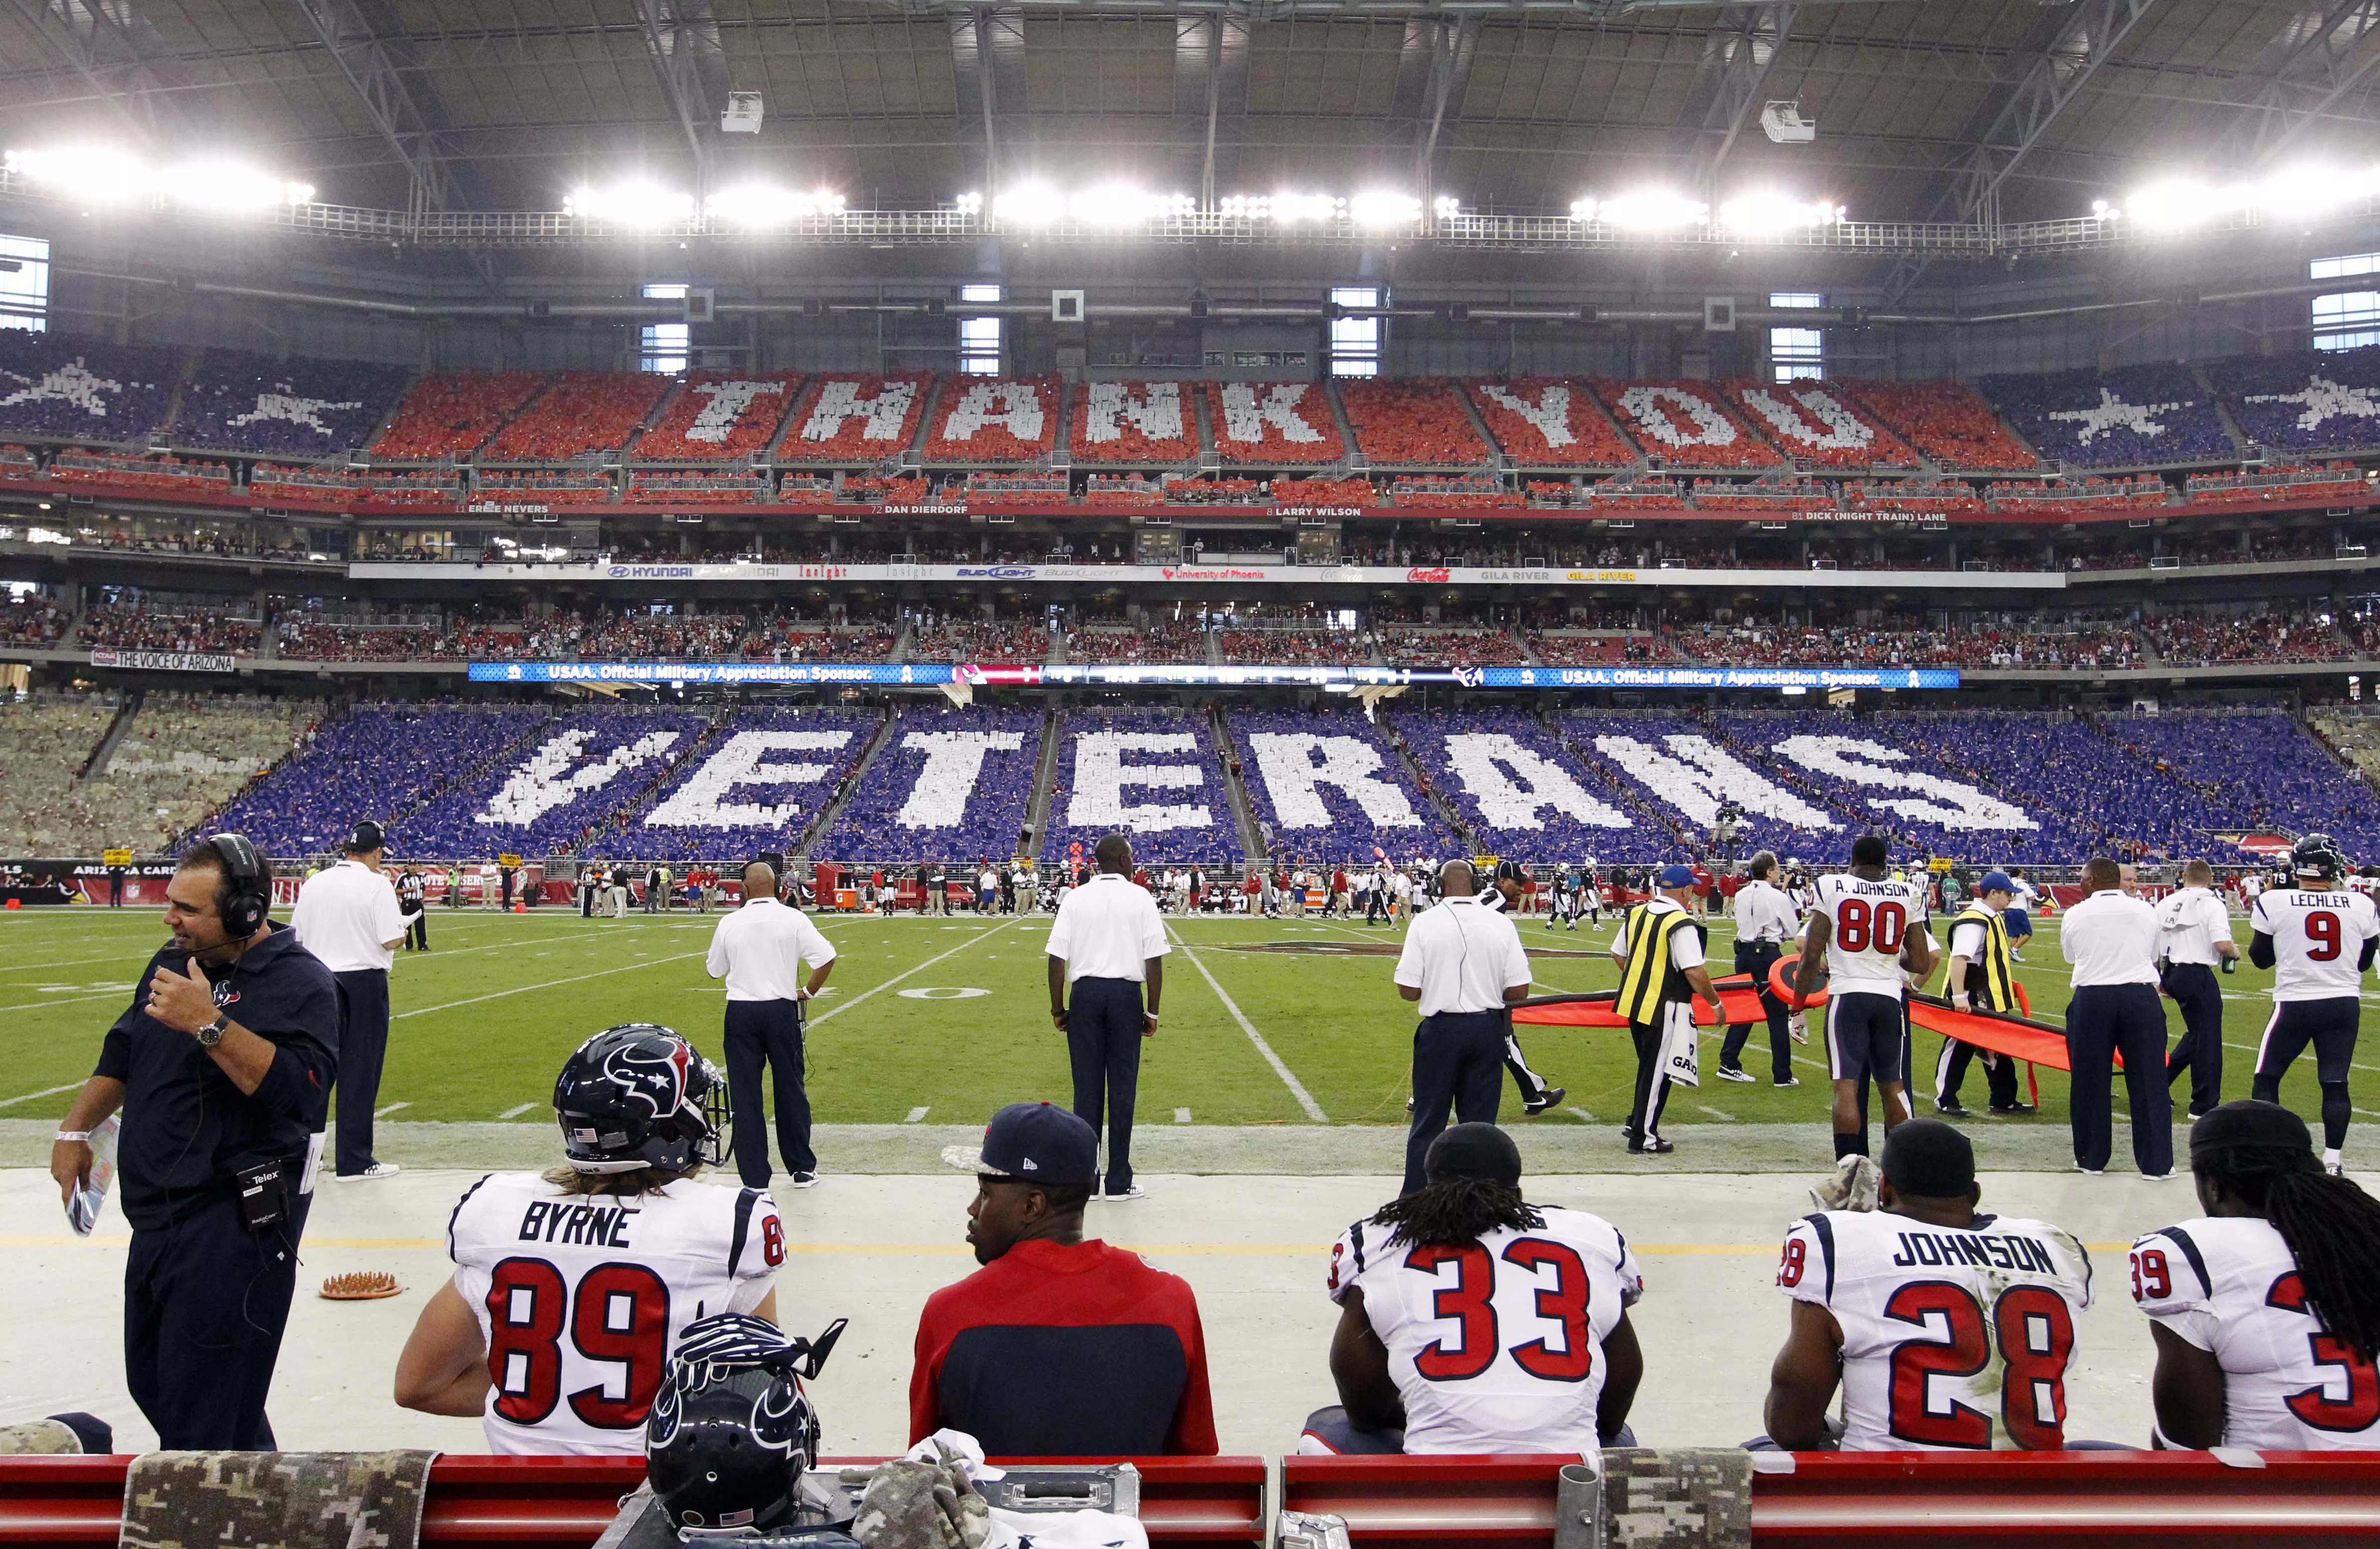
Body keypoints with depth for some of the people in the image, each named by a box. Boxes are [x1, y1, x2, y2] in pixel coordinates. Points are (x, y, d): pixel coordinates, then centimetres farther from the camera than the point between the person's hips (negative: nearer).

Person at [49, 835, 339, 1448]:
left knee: (200, 1420, -5)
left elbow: (302, 1086, -28)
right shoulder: (172, 963, 11)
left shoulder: (300, 982, -15)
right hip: (158, 1219, 9)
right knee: (151, 1385, 21)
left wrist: (209, 1024, -30)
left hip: (238, 1223, -9)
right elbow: (123, 1053, 24)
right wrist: (76, 1129, 18)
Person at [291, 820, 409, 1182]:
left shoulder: (314, 883, 6)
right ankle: (355, 1161, 5)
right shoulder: (376, 884, -11)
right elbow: (391, 939, -15)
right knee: (359, 1073, 0)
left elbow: (296, 937, 9)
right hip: (364, 983, -5)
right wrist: (402, 928, 6)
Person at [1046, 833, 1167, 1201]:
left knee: (1087, 1086, 7)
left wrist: (1058, 1009, 6)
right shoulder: (1141, 898, 0)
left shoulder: (1075, 899, 3)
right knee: (1122, 1087, 4)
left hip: (1085, 993, 1)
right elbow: (1154, 960, -4)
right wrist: (1152, 1012, 3)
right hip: (1127, 994, -1)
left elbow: (1057, 959, -2)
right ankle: (1119, 1182, 9)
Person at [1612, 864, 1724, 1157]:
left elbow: (1618, 954, 15)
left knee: (1648, 1065, 24)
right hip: (1664, 1009, -8)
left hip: (1634, 1001, 8)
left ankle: (1637, 1122, 34)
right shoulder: (1682, 924, -18)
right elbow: (1695, 972, -22)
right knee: (1657, 1072, 3)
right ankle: (1643, 1138, 9)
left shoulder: (1636, 913, 5)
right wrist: (1715, 1003, -7)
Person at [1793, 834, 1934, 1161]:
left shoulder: (1831, 887, -3)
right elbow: (1922, 965, 6)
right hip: (1890, 996, 3)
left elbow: (1812, 955, -4)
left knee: (1847, 1084, -4)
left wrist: (1797, 1003, 5)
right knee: (1893, 1084, 17)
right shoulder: (1909, 895, 5)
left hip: (1847, 994, -3)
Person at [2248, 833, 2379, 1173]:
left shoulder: (2274, 903, -11)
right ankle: (2332, 1160, 13)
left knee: (2267, 1079, 11)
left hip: (2295, 1004, -2)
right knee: (2336, 1085, 10)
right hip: (2345, 1004, 3)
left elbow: (2261, 959, 0)